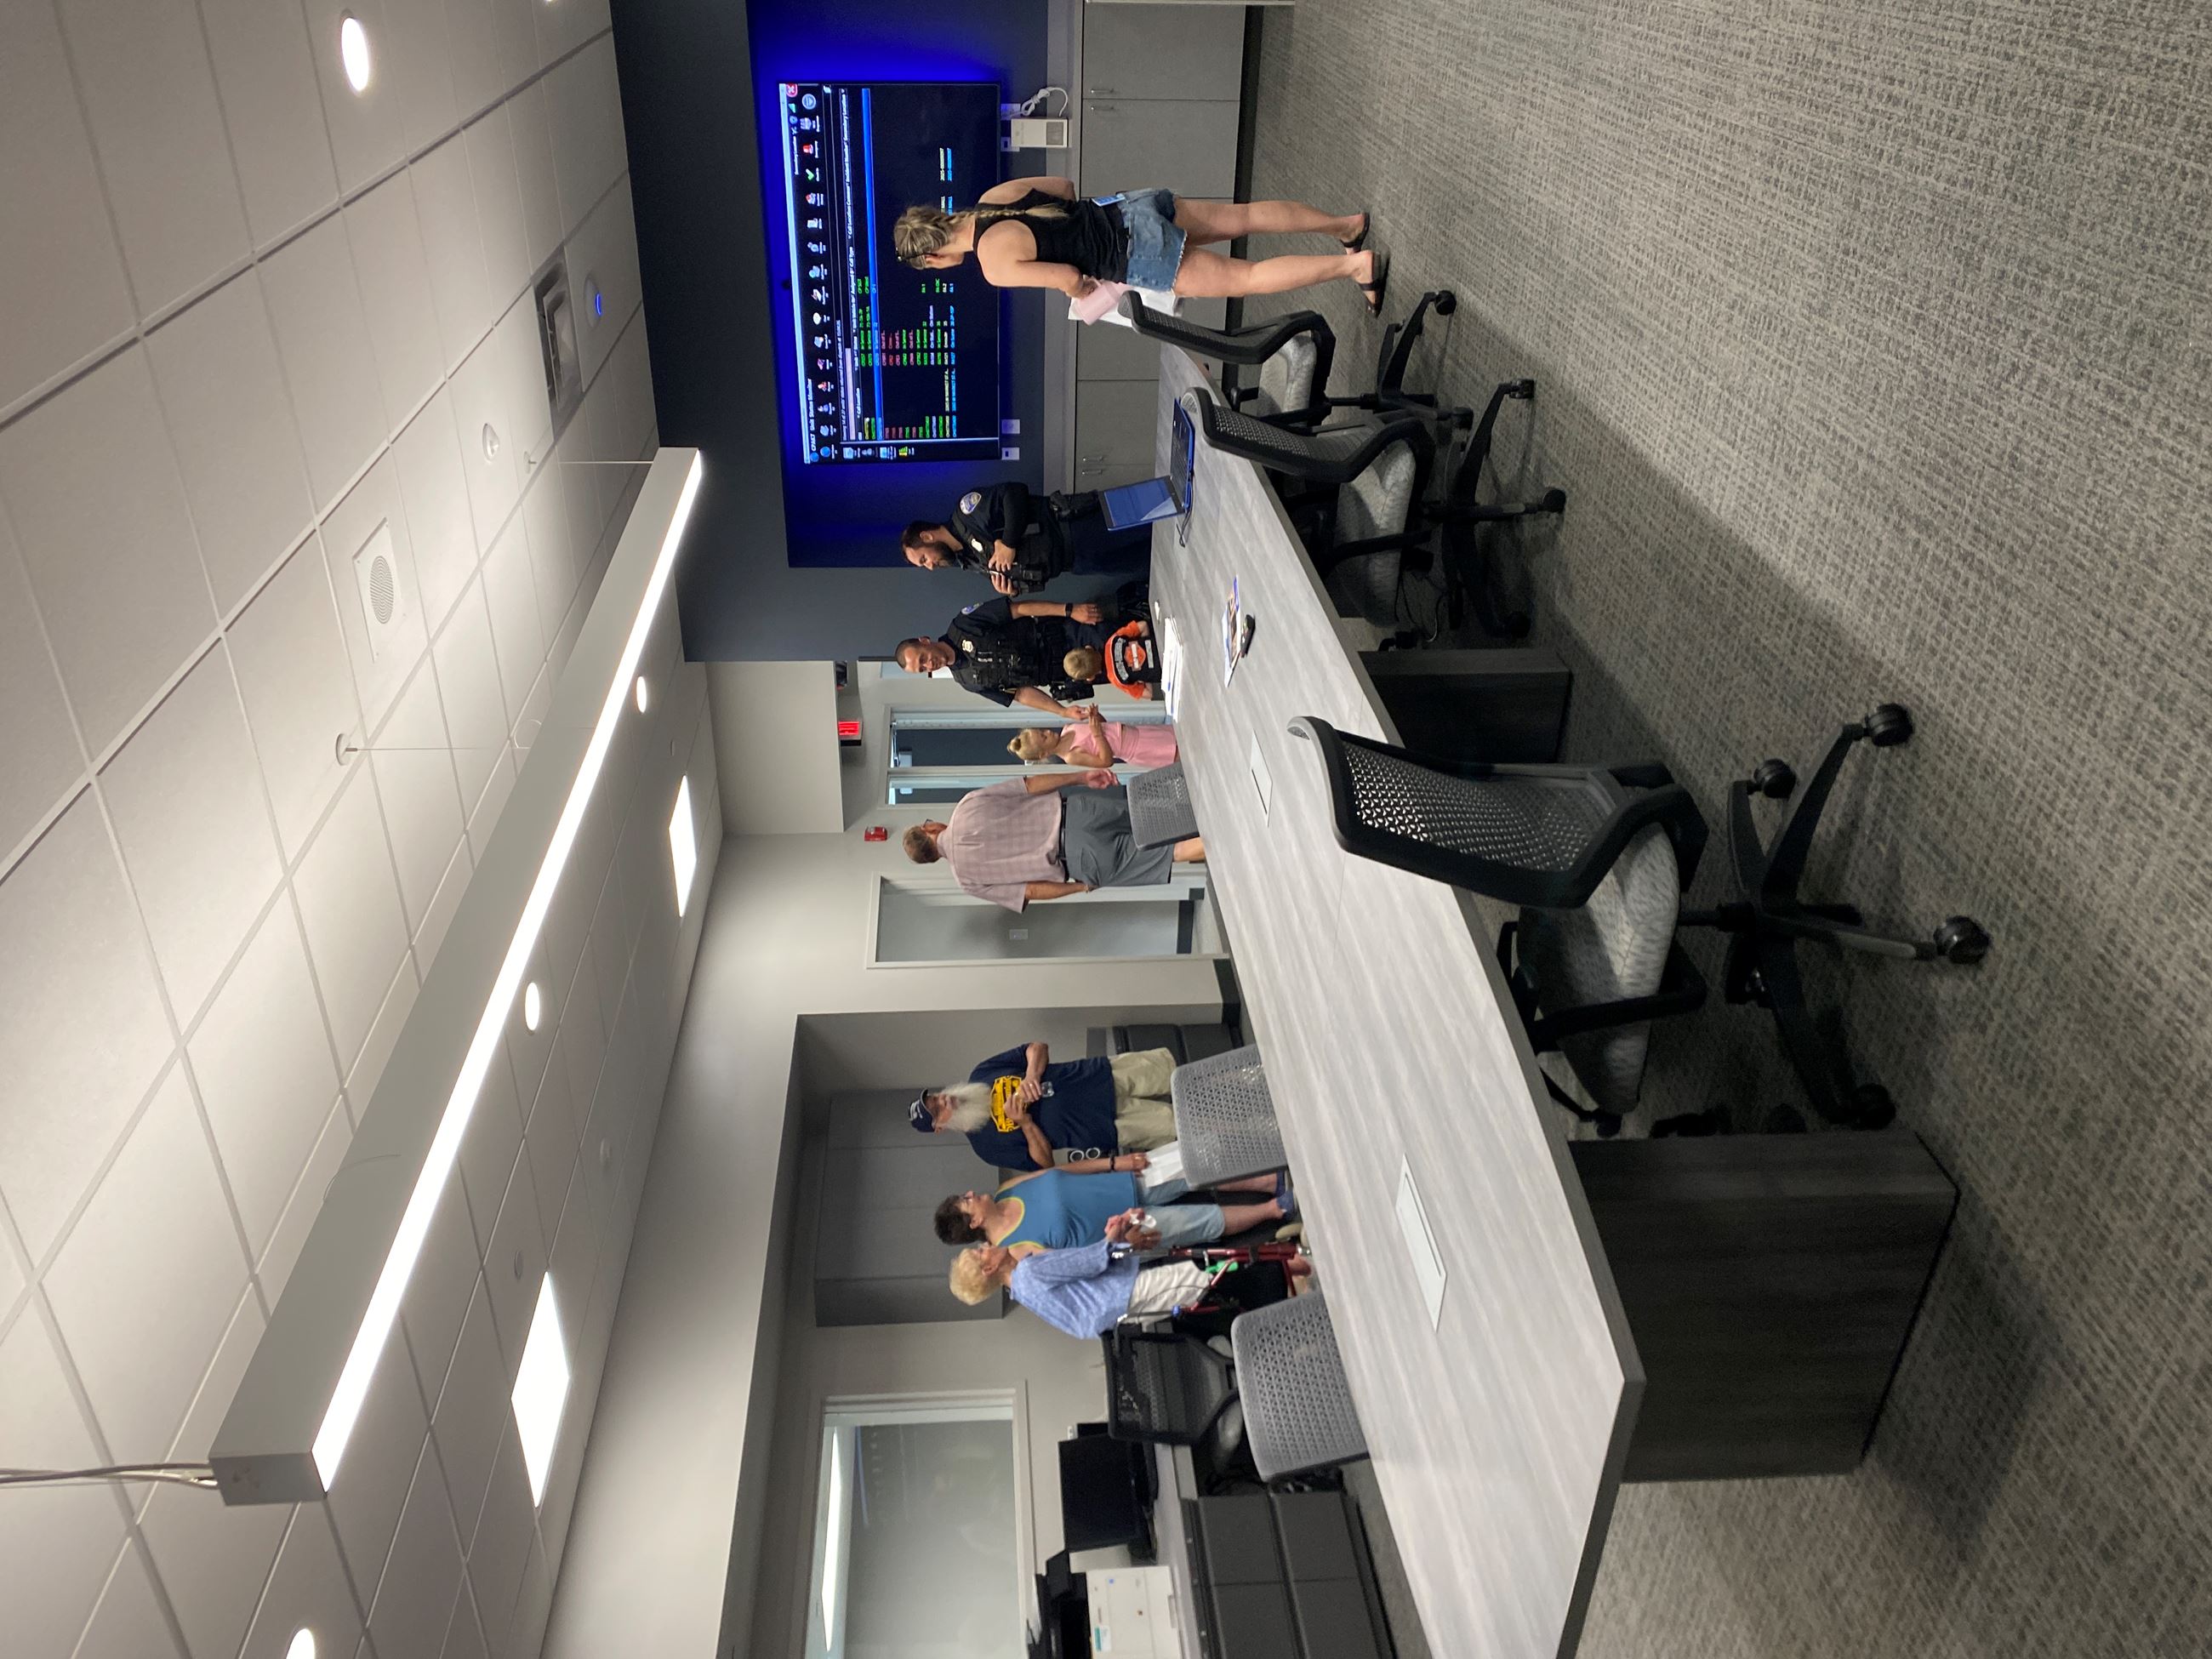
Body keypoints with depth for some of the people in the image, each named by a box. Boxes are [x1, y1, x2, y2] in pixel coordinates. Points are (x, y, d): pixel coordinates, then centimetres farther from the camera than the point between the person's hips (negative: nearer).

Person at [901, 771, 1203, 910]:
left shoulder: (966, 877, 8)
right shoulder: (968, 804, 12)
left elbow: (1028, 892, 4)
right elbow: (1031, 784, 4)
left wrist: (1083, 887, 11)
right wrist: (1082, 775, 11)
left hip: (1082, 862, -3)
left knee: (1164, 856, -3)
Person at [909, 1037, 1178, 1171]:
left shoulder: (982, 1074, 2)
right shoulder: (988, 1147, -6)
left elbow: (1037, 1048, 0)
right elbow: (1045, 1165, -8)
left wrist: (1032, 1076, -22)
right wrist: (1024, 1123, -23)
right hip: (1105, 1127, -3)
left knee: (1173, 1067, -4)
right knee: (1176, 1126, -15)